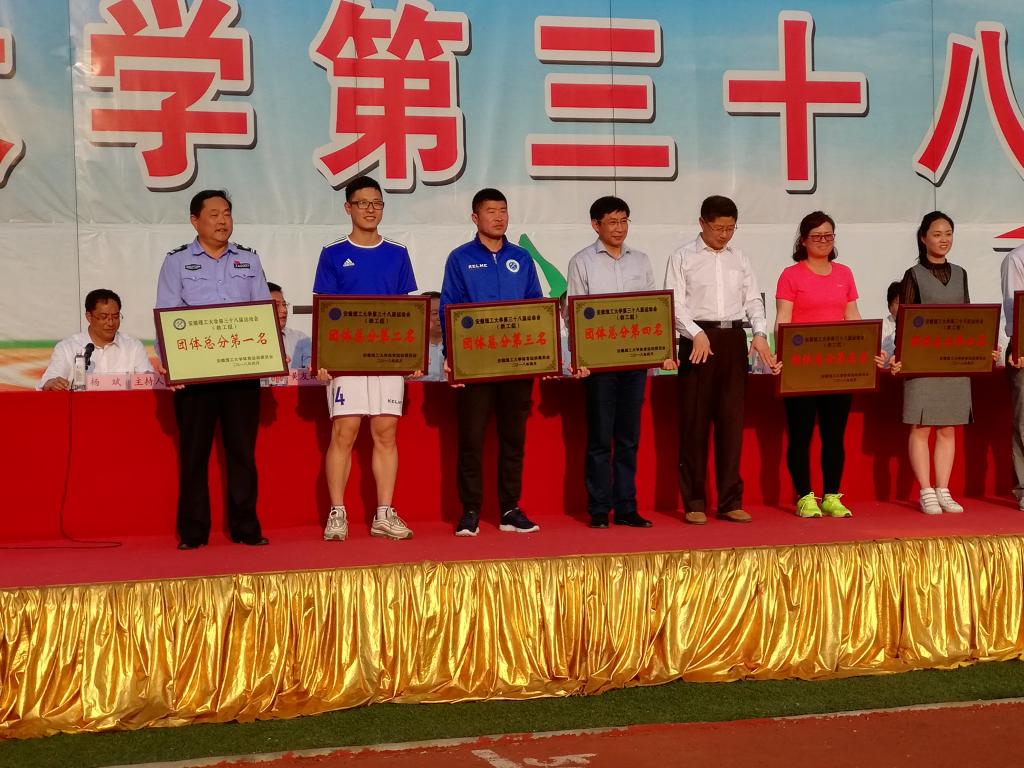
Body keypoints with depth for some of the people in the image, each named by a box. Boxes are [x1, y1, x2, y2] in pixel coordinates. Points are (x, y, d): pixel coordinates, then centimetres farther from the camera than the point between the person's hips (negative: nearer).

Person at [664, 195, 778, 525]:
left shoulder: (739, 259, 15)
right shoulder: (683, 258, 2)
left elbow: (753, 300, 11)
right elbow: (675, 303, -6)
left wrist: (760, 333, -6)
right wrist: (697, 334, -21)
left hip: (734, 339, 4)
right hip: (698, 339, -4)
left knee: (731, 420, 4)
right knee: (694, 421, -1)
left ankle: (731, 501, 9)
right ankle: (694, 503, 5)